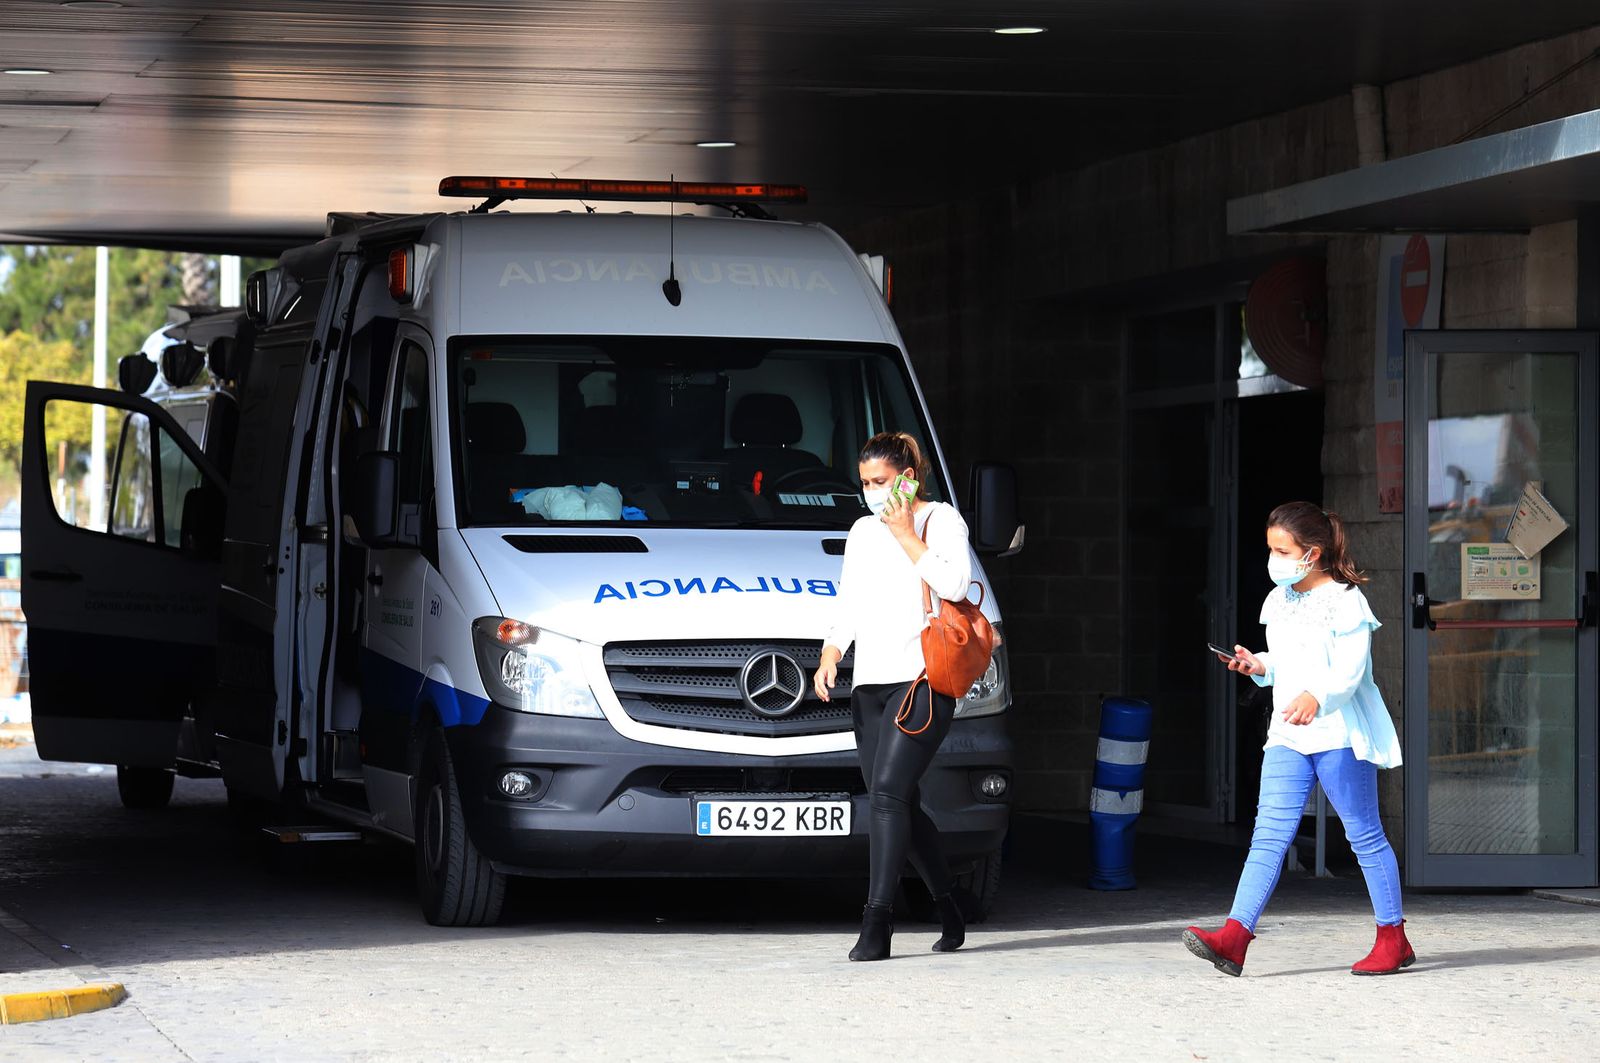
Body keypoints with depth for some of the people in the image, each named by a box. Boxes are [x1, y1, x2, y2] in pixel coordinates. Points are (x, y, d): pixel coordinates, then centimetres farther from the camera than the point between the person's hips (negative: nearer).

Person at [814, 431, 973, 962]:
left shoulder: (941, 521, 3)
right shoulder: (862, 532, 21)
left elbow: (954, 585, -12)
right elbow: (849, 606, 22)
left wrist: (906, 536, -9)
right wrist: (831, 654, 5)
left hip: (923, 679, -7)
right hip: (870, 684, 7)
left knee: (888, 792, -19)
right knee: (901, 805, 6)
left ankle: (877, 919, -23)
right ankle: (949, 909, 19)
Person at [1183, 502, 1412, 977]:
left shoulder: (1344, 600, -9)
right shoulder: (1279, 601, 15)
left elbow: (1350, 670, -19)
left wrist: (1315, 696, -37)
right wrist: (1259, 666, 4)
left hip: (1340, 733, -7)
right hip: (1288, 736, 7)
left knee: (1364, 835, 2)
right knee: (1269, 834, -4)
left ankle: (1393, 938, 13)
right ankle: (1234, 937, -15)